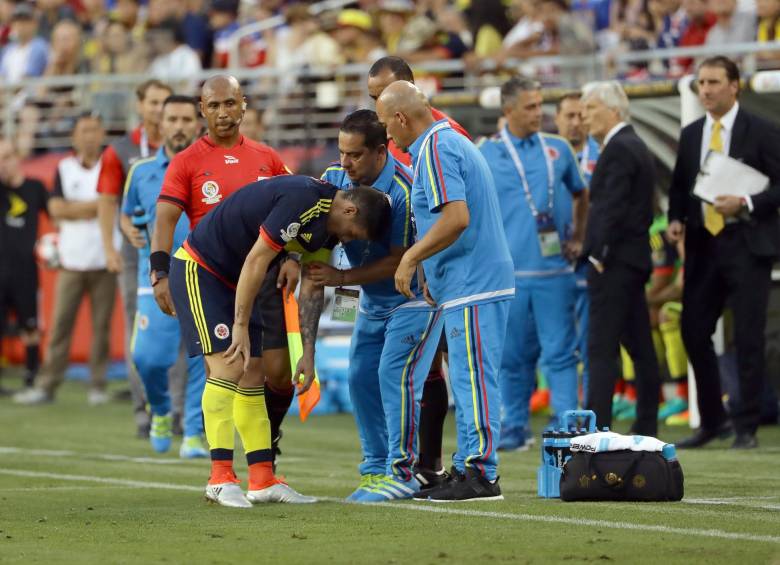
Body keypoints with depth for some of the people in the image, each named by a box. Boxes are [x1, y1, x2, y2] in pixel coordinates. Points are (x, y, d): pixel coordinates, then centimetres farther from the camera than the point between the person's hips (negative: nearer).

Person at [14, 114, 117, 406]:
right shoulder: (65, 168, 9)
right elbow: (56, 209, -2)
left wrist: (75, 209, -10)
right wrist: (94, 206, -7)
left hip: (104, 261, -1)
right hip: (72, 260, 2)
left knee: (101, 325, 0)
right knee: (61, 324, 0)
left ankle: (98, 386, 6)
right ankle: (47, 385, 1)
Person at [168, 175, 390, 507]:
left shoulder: (328, 221, 4)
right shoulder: (302, 202, -26)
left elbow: (312, 288, 10)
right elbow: (255, 261, -26)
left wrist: (308, 353, 7)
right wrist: (240, 326, -21)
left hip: (231, 279, 10)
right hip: (197, 268, -10)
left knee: (253, 376, 7)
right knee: (229, 366, -17)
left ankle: (262, 481, 9)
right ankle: (220, 479, -15)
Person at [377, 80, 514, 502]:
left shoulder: (434, 150, -13)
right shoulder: (451, 141, 19)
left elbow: (457, 217, -24)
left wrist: (411, 258, -16)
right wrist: (423, 263, 25)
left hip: (472, 288, -11)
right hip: (479, 282, 11)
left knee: (473, 381, -9)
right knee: (468, 382, 14)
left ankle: (481, 476, -8)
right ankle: (468, 468, 19)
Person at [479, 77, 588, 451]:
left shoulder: (558, 149, 9)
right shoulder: (484, 156, 3)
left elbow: (580, 195, 22)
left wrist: (577, 238, 12)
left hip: (554, 269, 1)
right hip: (507, 273, -1)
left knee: (559, 352, -4)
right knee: (514, 355, 6)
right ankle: (514, 428, 15)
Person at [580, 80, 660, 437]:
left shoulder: (618, 150, -14)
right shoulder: (636, 146, 16)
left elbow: (612, 208, -20)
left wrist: (598, 256, -16)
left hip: (613, 261, -10)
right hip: (634, 260, 10)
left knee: (602, 349, -10)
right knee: (640, 347, 10)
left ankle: (597, 429, -12)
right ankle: (647, 427, 13)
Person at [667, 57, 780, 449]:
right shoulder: (690, 135, 12)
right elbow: (679, 185, 19)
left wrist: (746, 204, -19)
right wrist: (676, 219, 1)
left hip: (747, 244, -5)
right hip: (703, 245, 5)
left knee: (748, 339, -4)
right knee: (694, 332, 4)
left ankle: (746, 427, 3)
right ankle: (713, 421, 18)